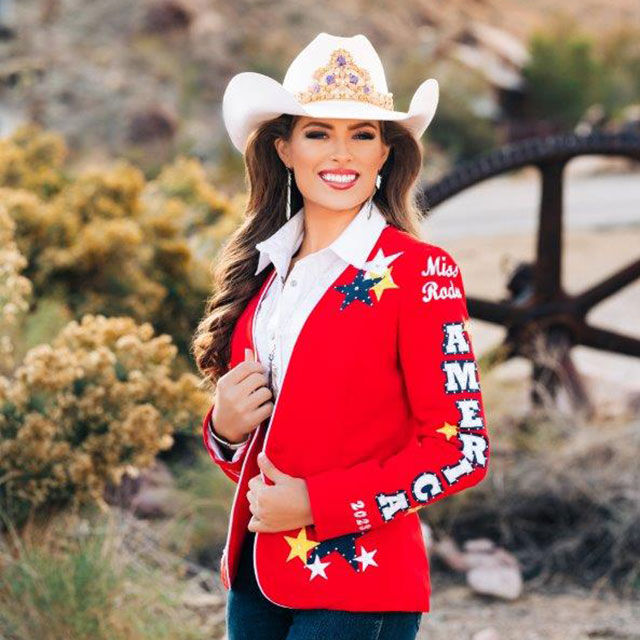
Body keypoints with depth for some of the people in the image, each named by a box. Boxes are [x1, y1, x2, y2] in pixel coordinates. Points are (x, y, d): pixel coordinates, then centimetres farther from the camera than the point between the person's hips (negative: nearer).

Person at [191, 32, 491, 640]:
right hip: (255, 578, 5)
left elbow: (462, 450, -12)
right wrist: (224, 427, -6)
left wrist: (316, 503, -16)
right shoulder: (263, 267, 7)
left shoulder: (418, 271, -8)